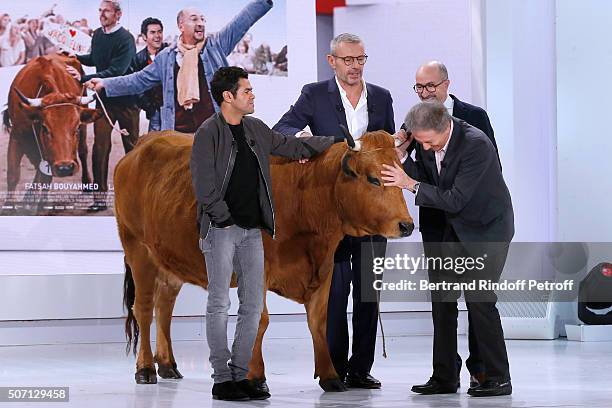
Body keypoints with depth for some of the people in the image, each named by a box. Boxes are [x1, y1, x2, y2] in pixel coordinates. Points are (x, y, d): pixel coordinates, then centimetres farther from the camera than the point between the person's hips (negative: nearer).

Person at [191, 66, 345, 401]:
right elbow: (204, 184, -11)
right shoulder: (208, 132, -7)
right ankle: (222, 380, -1)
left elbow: (291, 147, 27)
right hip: (220, 229, -7)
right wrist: (224, 219, -13)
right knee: (219, 304, -5)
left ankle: (240, 375, 11)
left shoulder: (256, 130, 14)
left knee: (253, 306, 5)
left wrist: (335, 140, 28)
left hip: (252, 230, 7)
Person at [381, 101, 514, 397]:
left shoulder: (476, 144, -28)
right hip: (453, 229, 7)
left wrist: (411, 184, -29)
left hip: (487, 228, -7)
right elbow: (423, 178, 0)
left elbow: (456, 200, -28)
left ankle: (498, 378, -4)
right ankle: (444, 378, 13)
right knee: (442, 298, 6)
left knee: (478, 298, -13)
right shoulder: (425, 142, -6)